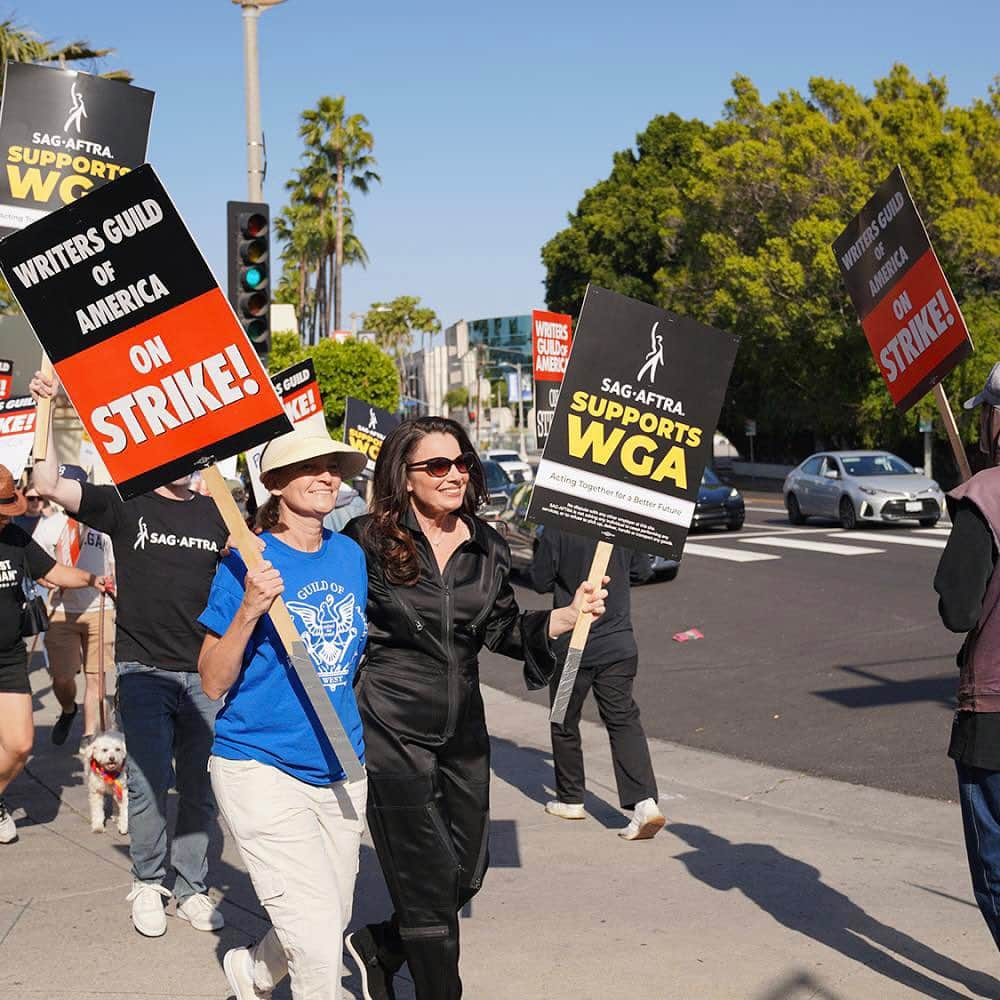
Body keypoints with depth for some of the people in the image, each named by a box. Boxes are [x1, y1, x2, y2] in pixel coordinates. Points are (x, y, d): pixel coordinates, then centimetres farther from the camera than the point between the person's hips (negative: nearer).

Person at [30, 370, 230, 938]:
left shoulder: (217, 515, 9)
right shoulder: (126, 506, 1)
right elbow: (50, 485, -9)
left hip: (205, 673, 2)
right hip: (145, 670, -2)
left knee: (200, 787, 5)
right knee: (150, 783, -4)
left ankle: (192, 889, 17)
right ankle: (148, 883, 13)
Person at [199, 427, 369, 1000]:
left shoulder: (351, 556, 5)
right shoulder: (248, 563, -11)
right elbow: (213, 683, -11)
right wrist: (249, 610, -24)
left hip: (341, 773, 6)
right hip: (262, 769, -6)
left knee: (333, 927, 16)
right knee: (318, 940, -13)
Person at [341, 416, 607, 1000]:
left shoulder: (487, 547, 5)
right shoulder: (368, 542, -10)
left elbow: (503, 630, 12)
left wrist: (569, 617, -1)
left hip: (464, 733, 6)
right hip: (394, 732, -6)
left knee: (467, 875, 15)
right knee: (429, 882, 0)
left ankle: (378, 949, 40)